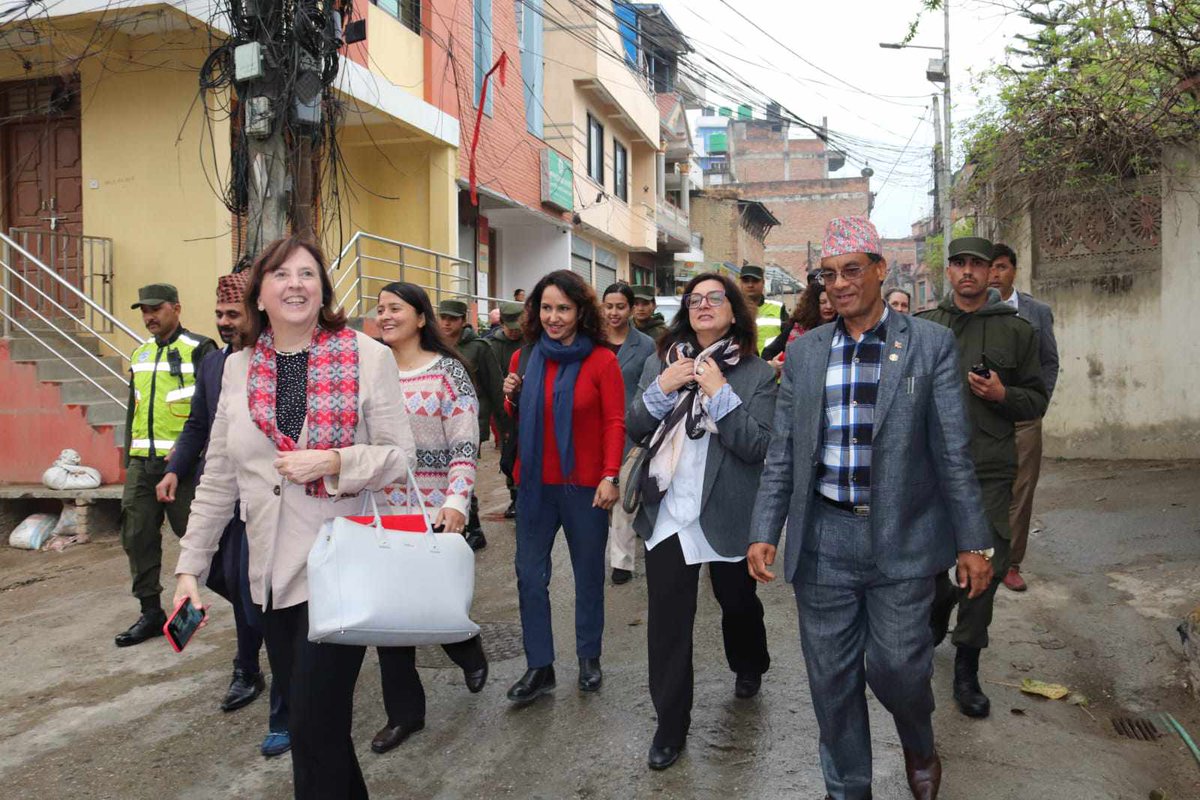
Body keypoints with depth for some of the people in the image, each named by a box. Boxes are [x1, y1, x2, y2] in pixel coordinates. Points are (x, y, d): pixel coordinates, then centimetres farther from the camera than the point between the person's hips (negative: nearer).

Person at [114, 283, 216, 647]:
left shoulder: (198, 349, -6)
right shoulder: (140, 355, 17)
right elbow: (134, 409, 22)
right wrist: (129, 457, 17)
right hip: (142, 463, 7)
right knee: (138, 537, 7)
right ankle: (151, 612, 18)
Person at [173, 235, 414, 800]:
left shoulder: (367, 356, -6)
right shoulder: (239, 367, 7)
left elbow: (399, 458, -4)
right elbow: (218, 479, 11)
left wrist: (333, 462, -20)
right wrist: (190, 565, 10)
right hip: (272, 573, 5)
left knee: (314, 728, -2)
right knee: (304, 717, 15)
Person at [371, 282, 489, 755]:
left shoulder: (447, 371, -6)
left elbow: (466, 446, -11)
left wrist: (456, 501, -23)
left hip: (435, 510, -4)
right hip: (381, 509, 4)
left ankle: (469, 652, 41)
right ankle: (403, 711, 22)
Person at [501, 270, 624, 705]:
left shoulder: (601, 360, -7)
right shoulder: (524, 358, 5)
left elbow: (615, 423, -8)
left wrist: (610, 476, -18)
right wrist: (512, 398, -6)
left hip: (584, 484, -3)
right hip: (535, 484, 4)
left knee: (588, 573, 11)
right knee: (530, 575, 6)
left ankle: (589, 657, 29)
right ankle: (539, 667, 19)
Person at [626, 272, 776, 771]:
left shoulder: (757, 374, -5)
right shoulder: (660, 364, 5)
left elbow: (758, 446, -14)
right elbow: (633, 428, 3)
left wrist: (720, 392, -21)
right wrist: (661, 389, -13)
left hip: (727, 514, -1)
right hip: (667, 511, 2)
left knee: (738, 601, 20)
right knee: (667, 618, 2)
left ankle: (749, 668, 52)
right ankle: (670, 725, 17)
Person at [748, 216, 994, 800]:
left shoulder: (930, 344, -1)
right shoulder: (803, 353, 6)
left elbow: (952, 451, -2)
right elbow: (781, 454, 6)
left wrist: (973, 542, -2)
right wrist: (764, 532, -1)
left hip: (902, 538, -2)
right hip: (823, 538, 2)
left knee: (896, 665, 2)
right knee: (832, 678, 9)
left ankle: (918, 745, 37)